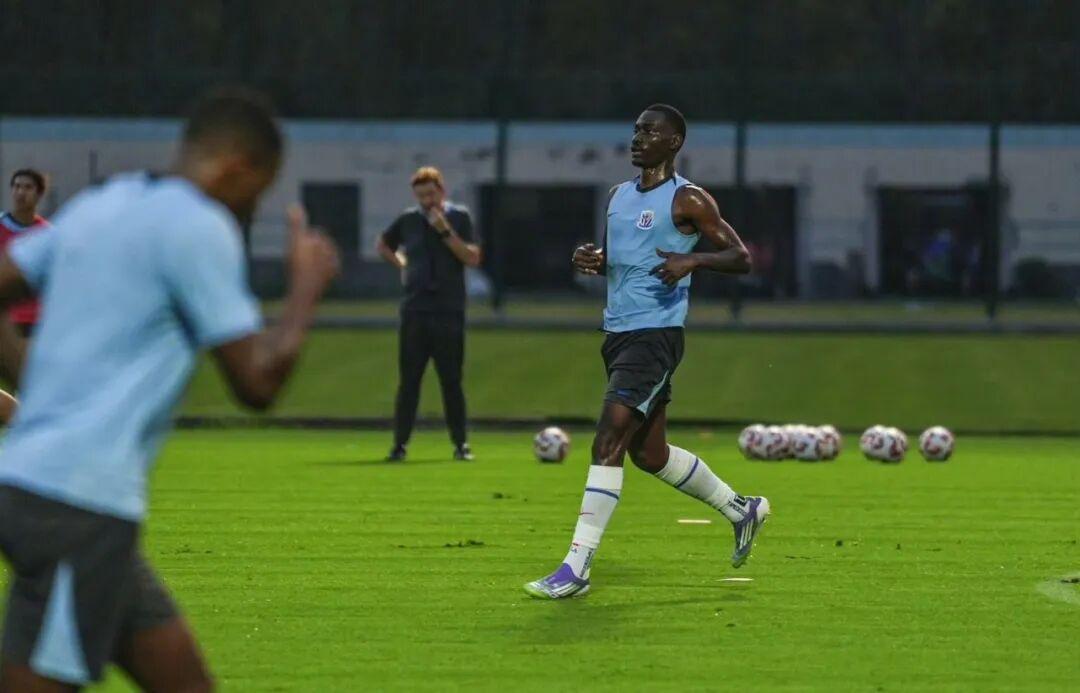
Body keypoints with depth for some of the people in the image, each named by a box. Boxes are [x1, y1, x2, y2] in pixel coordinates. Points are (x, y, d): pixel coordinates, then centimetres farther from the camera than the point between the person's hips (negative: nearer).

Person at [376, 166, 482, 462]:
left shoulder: (459, 217, 1)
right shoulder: (408, 219, 7)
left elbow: (473, 258, -9)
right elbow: (382, 245, 24)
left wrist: (445, 231, -16)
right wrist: (401, 265, 9)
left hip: (449, 312, -2)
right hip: (415, 311, 2)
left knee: (451, 381, 1)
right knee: (408, 380, 0)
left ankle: (460, 444, 9)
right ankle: (400, 444, 2)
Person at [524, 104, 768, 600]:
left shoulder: (687, 200, -6)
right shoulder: (619, 196, 16)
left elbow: (741, 257, -7)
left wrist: (693, 260, -26)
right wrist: (591, 259, 4)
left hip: (655, 335, -9)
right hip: (618, 333, 9)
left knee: (608, 441, -17)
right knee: (649, 453, 15)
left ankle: (576, 568, -18)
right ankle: (741, 509, 36)